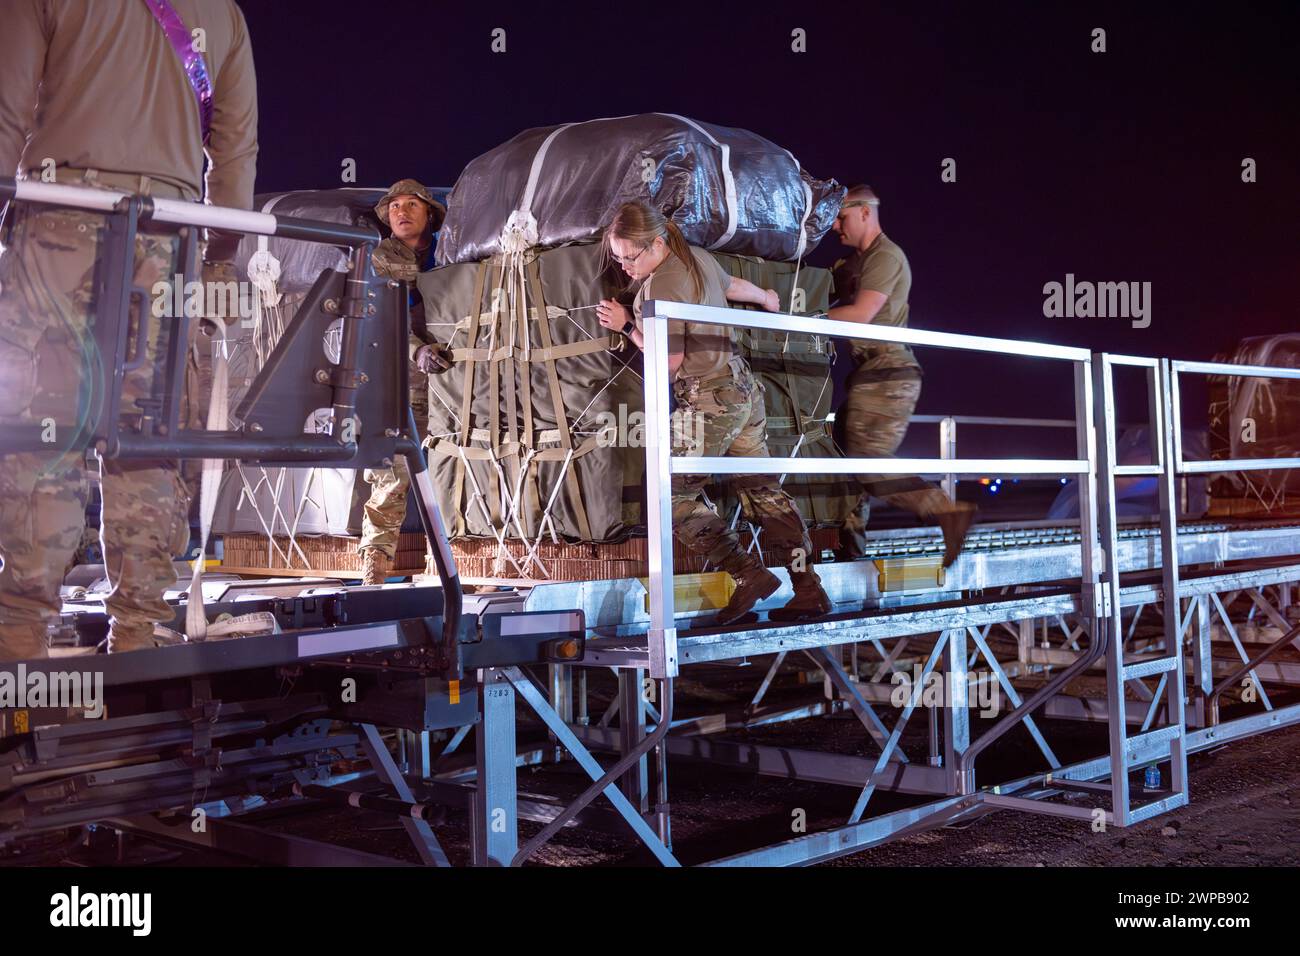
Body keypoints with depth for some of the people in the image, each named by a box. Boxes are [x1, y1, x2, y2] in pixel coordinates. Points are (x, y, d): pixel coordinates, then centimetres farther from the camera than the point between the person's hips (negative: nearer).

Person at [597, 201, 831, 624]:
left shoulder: (660, 285, -18)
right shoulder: (698, 258, 9)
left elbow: (670, 362, -16)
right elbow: (735, 286, 29)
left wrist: (627, 325, -6)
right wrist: (766, 298, 50)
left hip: (708, 399, -9)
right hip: (743, 385, 9)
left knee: (674, 495, -3)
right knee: (762, 490, 12)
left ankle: (750, 576, -7)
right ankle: (809, 591, 13)